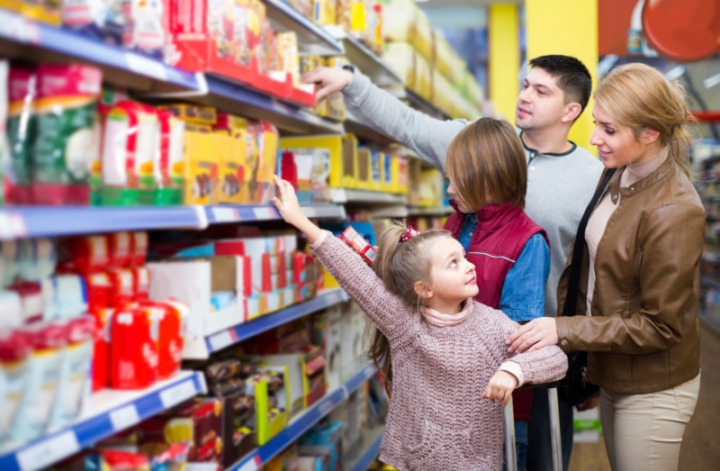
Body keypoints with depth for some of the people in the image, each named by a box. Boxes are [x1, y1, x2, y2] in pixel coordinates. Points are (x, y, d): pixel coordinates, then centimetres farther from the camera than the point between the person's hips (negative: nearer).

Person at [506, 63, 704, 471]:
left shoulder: (675, 211, -26)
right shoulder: (621, 177, 0)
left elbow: (660, 326, -22)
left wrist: (565, 331, -24)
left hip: (653, 391, -8)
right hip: (615, 378, 8)